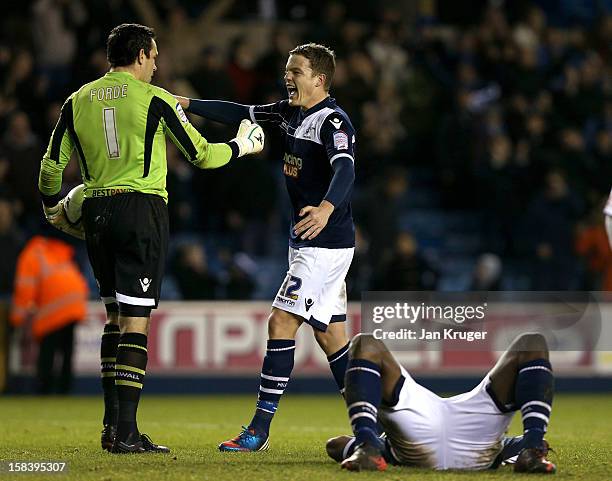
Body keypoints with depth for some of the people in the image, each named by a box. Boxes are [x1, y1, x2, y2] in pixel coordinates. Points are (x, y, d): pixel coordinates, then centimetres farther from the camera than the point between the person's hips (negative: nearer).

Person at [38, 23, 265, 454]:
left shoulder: (78, 101, 8)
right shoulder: (155, 99, -4)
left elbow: (52, 164, 10)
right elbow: (201, 155, 0)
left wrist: (53, 208, 29)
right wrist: (243, 146, 19)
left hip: (96, 214, 5)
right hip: (142, 209, -5)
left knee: (115, 315, 17)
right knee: (136, 320, -7)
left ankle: (112, 424, 15)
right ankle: (126, 433, -12)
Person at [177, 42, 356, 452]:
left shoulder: (333, 121, -17)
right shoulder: (291, 112, 10)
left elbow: (345, 168, -34)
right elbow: (242, 114, 19)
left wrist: (327, 208, -53)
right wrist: (187, 104, 13)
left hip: (326, 244, -10)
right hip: (307, 243, 10)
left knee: (281, 322, -11)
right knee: (329, 333, 10)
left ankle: (260, 429, -10)